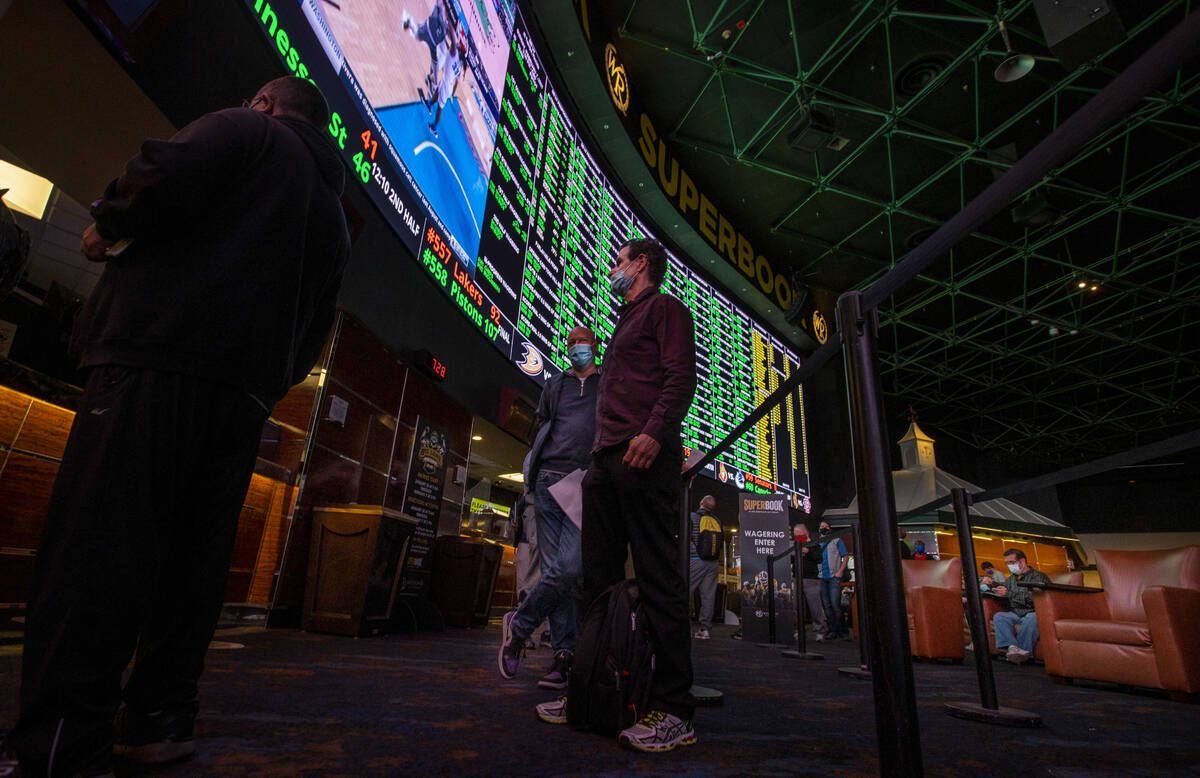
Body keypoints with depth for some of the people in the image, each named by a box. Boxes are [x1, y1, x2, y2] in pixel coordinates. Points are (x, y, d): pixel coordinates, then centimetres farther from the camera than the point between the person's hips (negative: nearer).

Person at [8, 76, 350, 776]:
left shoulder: (245, 129, 11)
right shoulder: (333, 212, 27)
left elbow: (168, 172, -11)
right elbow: (315, 332, 22)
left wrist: (109, 225, 6)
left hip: (160, 361, -6)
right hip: (245, 393, 6)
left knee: (95, 545, -8)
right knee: (193, 556, 8)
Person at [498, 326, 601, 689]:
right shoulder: (555, 385, 21)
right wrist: (535, 460, 14)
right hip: (550, 480, 2)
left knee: (569, 567, -17)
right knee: (553, 567, -2)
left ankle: (519, 624, 2)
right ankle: (565, 653, 7)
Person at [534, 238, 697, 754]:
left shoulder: (664, 308, 6)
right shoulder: (626, 323, 32)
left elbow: (681, 377, -9)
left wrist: (654, 431, -24)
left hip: (645, 457, -9)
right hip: (606, 460, 10)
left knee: (657, 579, -10)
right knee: (598, 580, 8)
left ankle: (673, 711, -3)